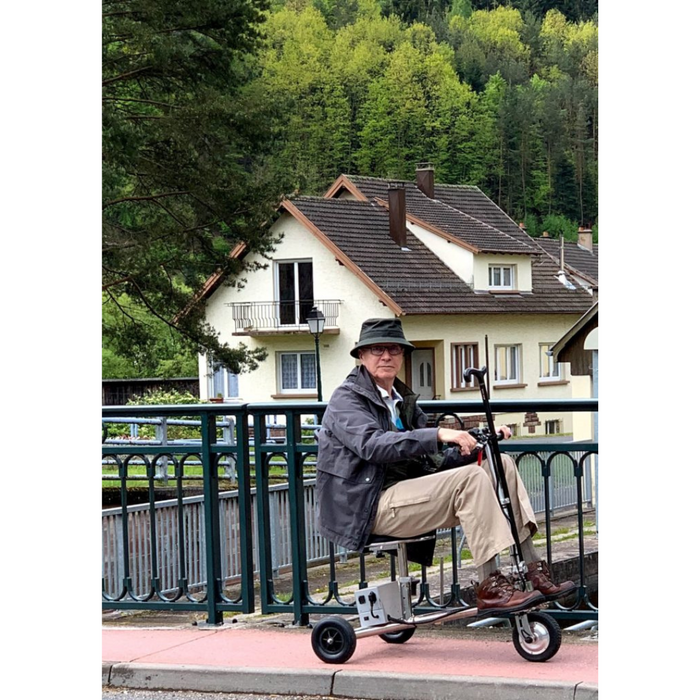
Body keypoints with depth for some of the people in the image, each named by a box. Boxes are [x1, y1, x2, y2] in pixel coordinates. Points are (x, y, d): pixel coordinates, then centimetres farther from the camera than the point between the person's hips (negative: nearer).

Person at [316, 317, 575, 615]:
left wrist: (480, 441, -2)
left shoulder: (402, 400, 22)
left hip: (405, 494, 8)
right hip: (370, 508, -8)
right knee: (470, 478, -25)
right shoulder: (346, 398, -3)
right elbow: (371, 444, -24)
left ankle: (533, 570, -13)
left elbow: (434, 460, 14)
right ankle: (490, 587, -29)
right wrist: (438, 435, -31)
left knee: (501, 464, -4)